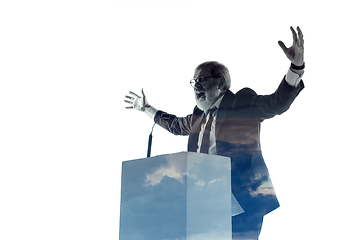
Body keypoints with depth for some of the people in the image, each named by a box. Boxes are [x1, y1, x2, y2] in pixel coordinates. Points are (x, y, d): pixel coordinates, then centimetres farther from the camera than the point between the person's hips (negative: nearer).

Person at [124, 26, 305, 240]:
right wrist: (146, 108, 49)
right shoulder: (199, 116, 21)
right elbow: (175, 125, 41)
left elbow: (278, 103, -13)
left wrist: (296, 65, -28)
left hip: (243, 199, -7)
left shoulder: (242, 104, 0)